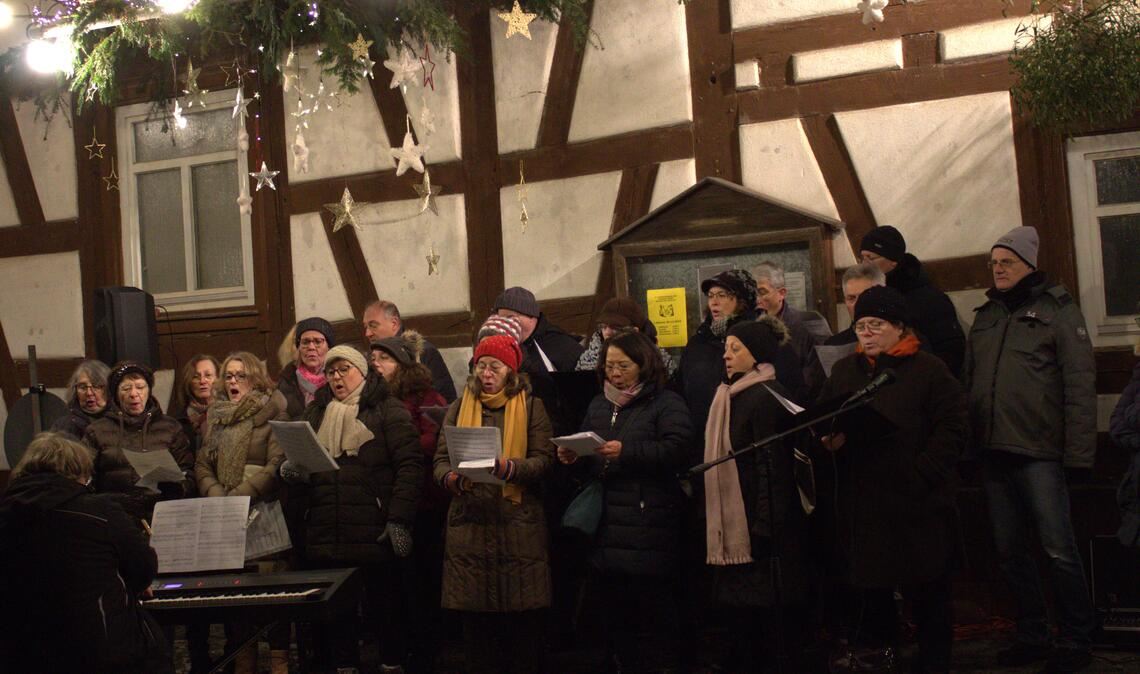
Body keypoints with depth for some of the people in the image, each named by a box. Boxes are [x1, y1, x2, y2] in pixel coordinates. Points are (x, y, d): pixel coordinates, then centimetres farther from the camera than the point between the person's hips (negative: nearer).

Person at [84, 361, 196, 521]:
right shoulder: (97, 431, 17)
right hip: (115, 510, -1)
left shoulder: (171, 428, 17)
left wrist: (175, 488, -10)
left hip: (160, 509, 1)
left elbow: (188, 477, 13)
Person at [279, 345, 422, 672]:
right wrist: (292, 471, -1)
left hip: (374, 534, -4)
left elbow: (410, 464, -7)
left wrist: (399, 519, -16)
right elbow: (300, 468, 23)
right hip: (325, 538, 4)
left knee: (383, 609, 2)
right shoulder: (315, 414, 18)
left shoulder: (387, 410, 3)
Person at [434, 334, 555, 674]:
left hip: (518, 525, -2)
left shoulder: (531, 407, 6)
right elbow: (441, 458, 7)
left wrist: (509, 467, -22)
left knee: (521, 616, 0)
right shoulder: (459, 408, 14)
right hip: (469, 524, 2)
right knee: (474, 615, 3)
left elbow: (544, 458, -3)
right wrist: (450, 478, -15)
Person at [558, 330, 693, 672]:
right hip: (607, 525, 6)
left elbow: (676, 450, -16)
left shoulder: (666, 403, 0)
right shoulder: (598, 405, 19)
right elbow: (590, 463, 24)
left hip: (649, 530, -6)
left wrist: (627, 451, -23)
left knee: (653, 615, -5)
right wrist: (574, 458, 2)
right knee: (615, 615, 10)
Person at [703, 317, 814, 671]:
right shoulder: (731, 396, 14)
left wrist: (764, 528, -21)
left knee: (769, 613, -1)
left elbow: (772, 467, -18)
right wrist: (715, 524, 18)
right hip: (734, 529, 9)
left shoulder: (765, 398, -13)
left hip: (761, 526, -9)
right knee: (740, 616, 12)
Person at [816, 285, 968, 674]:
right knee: (868, 587, 8)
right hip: (860, 502, 4)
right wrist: (828, 438, -6)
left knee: (927, 591, 5)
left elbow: (953, 427, -7)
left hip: (916, 503, -4)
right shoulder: (844, 371, 14)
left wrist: (921, 475, -16)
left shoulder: (929, 370, -1)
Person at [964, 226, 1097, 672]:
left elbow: (1080, 382, -9)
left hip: (1039, 451, -6)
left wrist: (1079, 451, -15)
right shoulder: (986, 315, 16)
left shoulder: (1057, 309, -2)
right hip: (993, 451, 6)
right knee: (1010, 550, 11)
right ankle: (1033, 636, 23)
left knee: (1059, 550, -4)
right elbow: (969, 381, 17)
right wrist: (966, 442, 10)